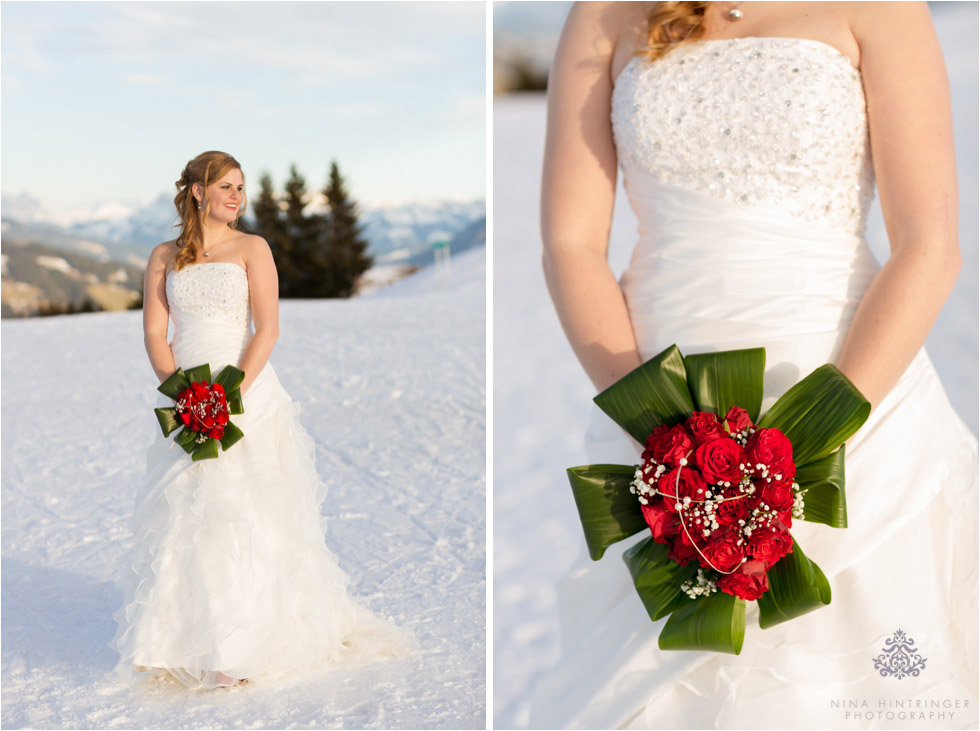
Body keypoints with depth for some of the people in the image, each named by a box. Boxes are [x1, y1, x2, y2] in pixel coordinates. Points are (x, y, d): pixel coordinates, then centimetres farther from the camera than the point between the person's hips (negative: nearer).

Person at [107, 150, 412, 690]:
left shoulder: (252, 249, 3)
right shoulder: (165, 257, 11)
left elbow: (267, 330, -5)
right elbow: (154, 332, 6)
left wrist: (232, 395, -15)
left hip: (247, 395, -3)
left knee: (246, 513, -5)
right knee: (184, 516, -1)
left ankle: (247, 642, 1)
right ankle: (188, 639, 7)